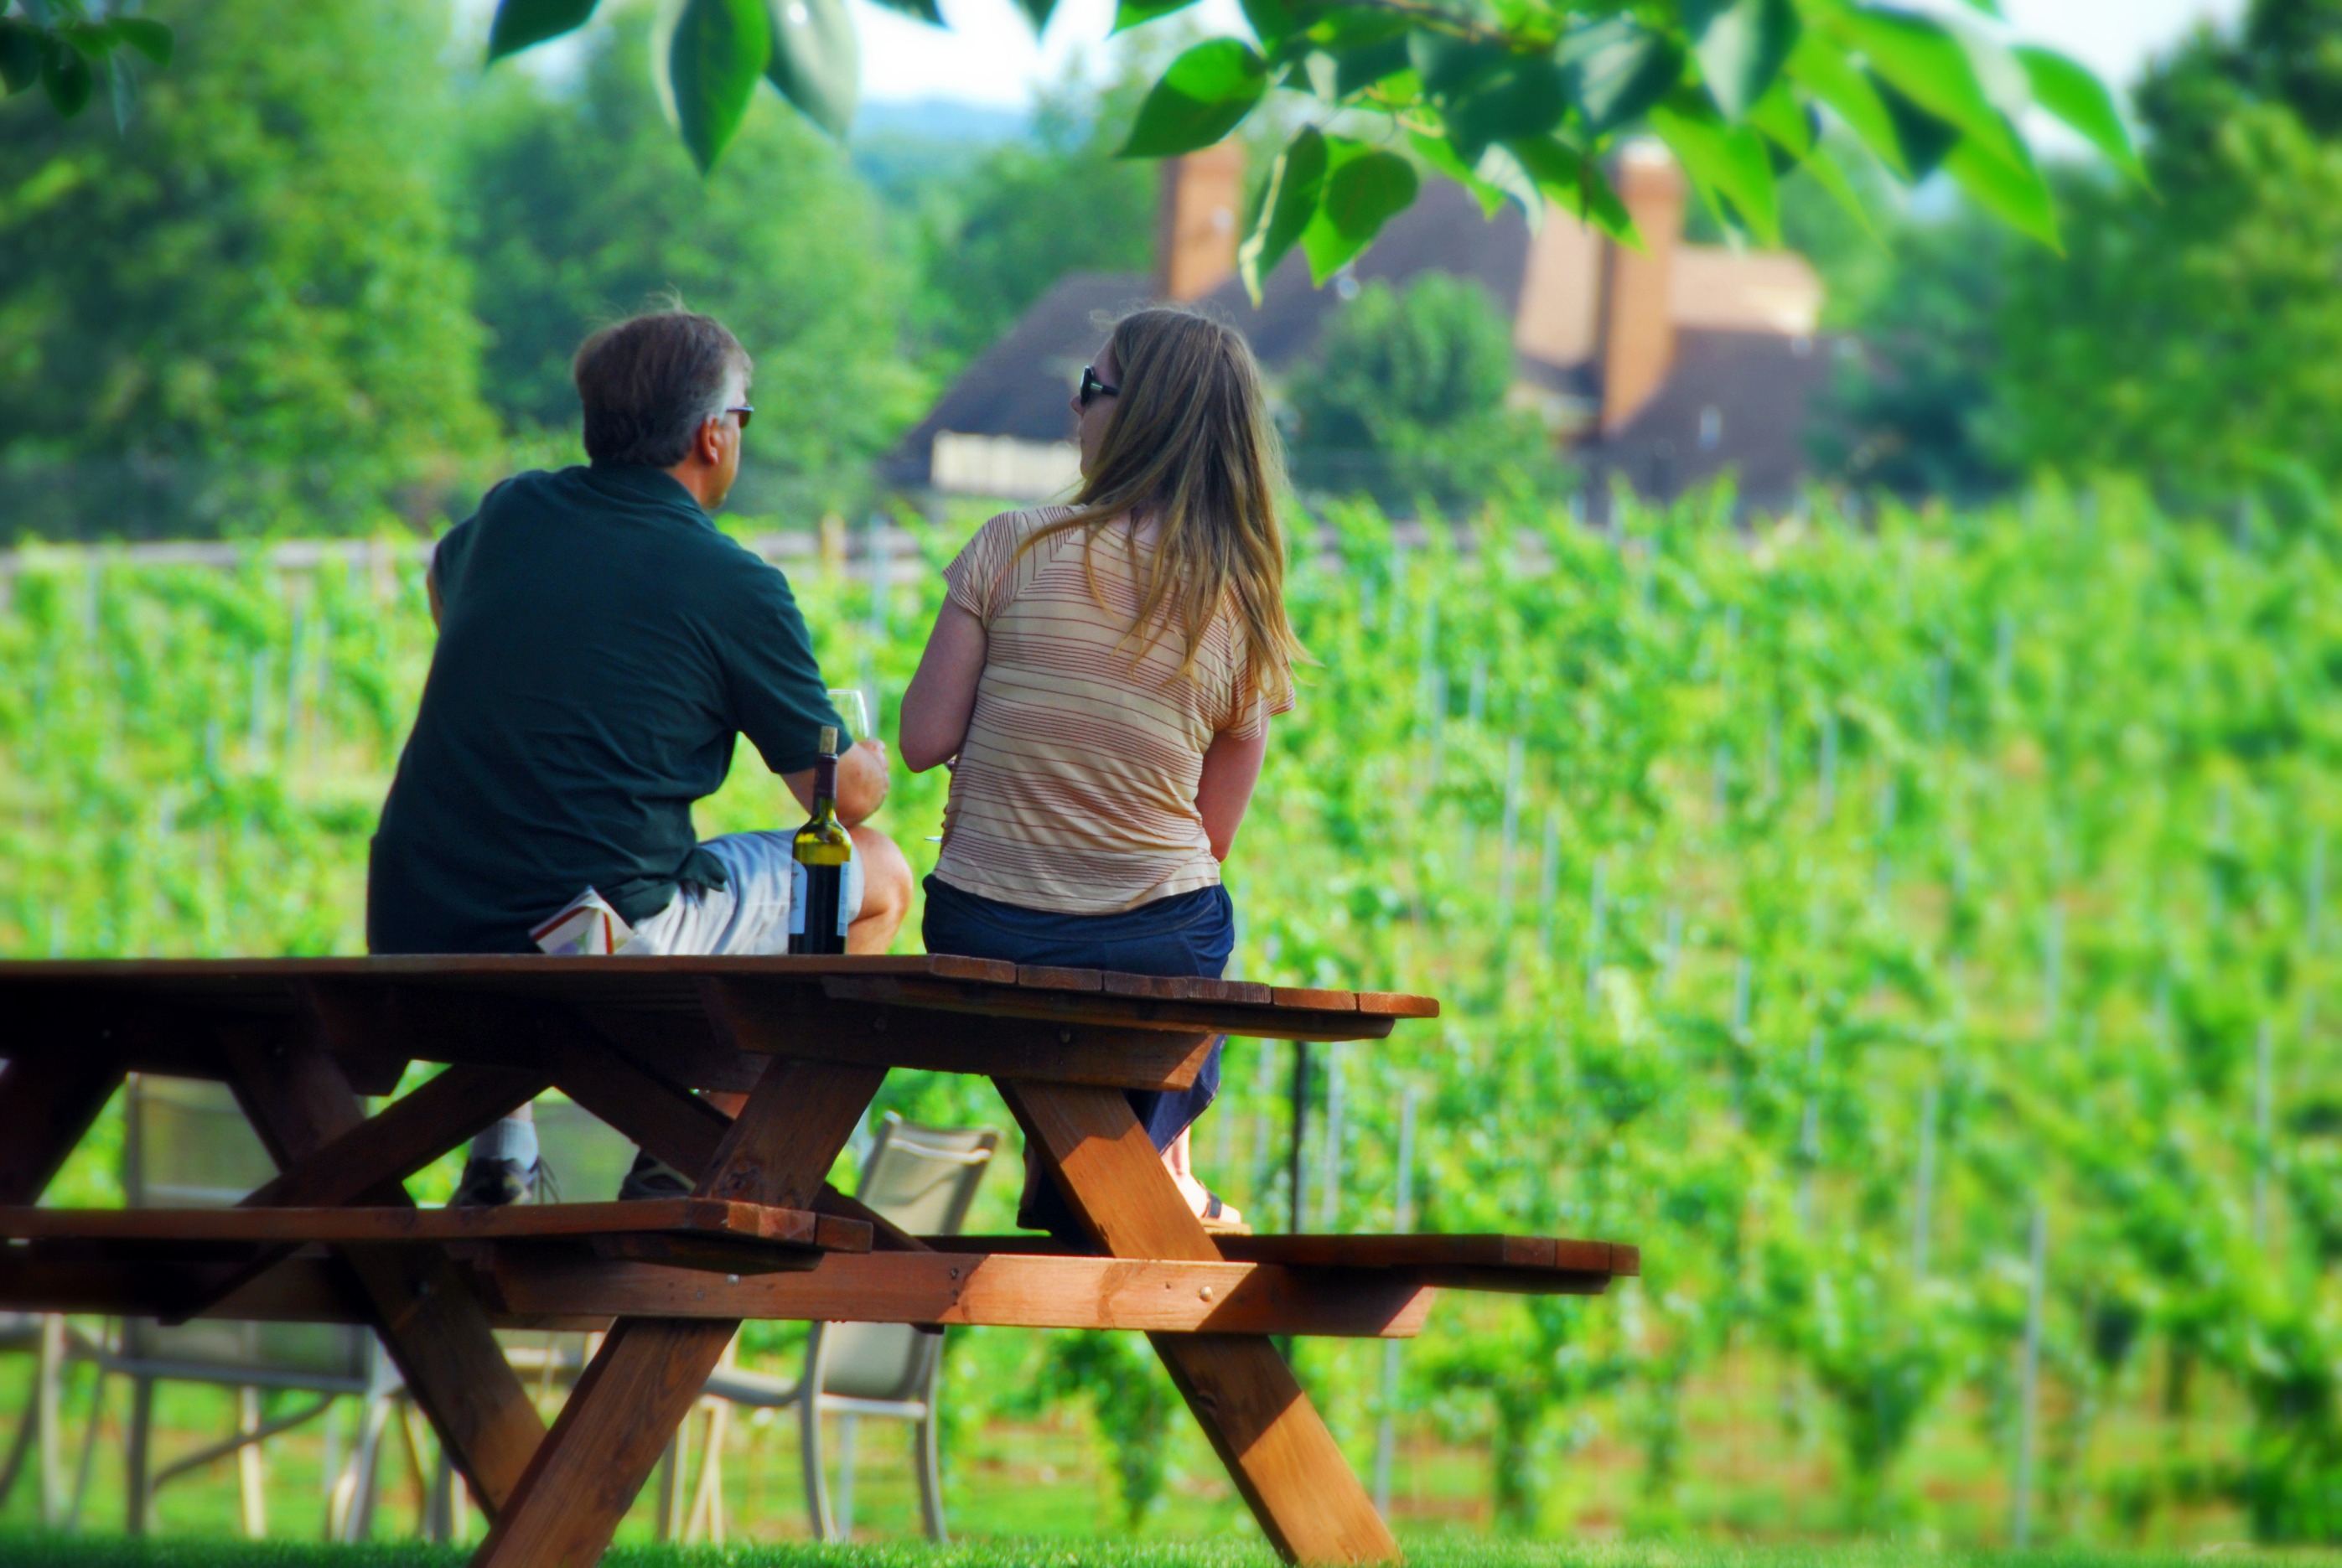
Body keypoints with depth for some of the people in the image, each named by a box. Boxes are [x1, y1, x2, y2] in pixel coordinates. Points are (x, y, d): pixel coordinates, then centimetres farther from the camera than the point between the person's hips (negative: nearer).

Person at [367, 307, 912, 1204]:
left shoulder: (508, 517, 8)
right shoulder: (736, 590, -7)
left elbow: (443, 589, 35)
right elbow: (848, 793, 5)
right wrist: (870, 764, 29)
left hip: (414, 939, 6)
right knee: (878, 876, 15)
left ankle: (497, 1154, 27)